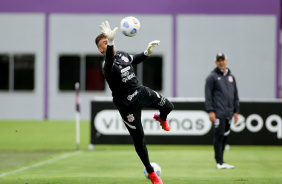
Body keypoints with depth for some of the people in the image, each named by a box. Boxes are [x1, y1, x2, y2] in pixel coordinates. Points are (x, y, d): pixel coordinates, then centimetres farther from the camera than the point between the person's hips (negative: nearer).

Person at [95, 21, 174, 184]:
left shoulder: (122, 55, -1)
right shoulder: (106, 64, -24)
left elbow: (134, 59, 23)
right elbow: (109, 63, -50)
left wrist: (147, 52, 5)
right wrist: (110, 42, -68)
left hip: (142, 92, 6)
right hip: (127, 105, -6)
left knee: (168, 107, 13)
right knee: (139, 140, -1)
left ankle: (162, 119, 53)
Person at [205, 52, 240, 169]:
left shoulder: (231, 77, 18)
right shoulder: (212, 77, 1)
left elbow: (235, 95, 22)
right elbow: (208, 95, -5)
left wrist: (236, 111, 15)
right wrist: (210, 111, -13)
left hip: (229, 114, 6)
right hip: (218, 113, -6)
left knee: (225, 136, 7)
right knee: (219, 136, -9)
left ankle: (220, 161, 13)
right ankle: (220, 162, -10)